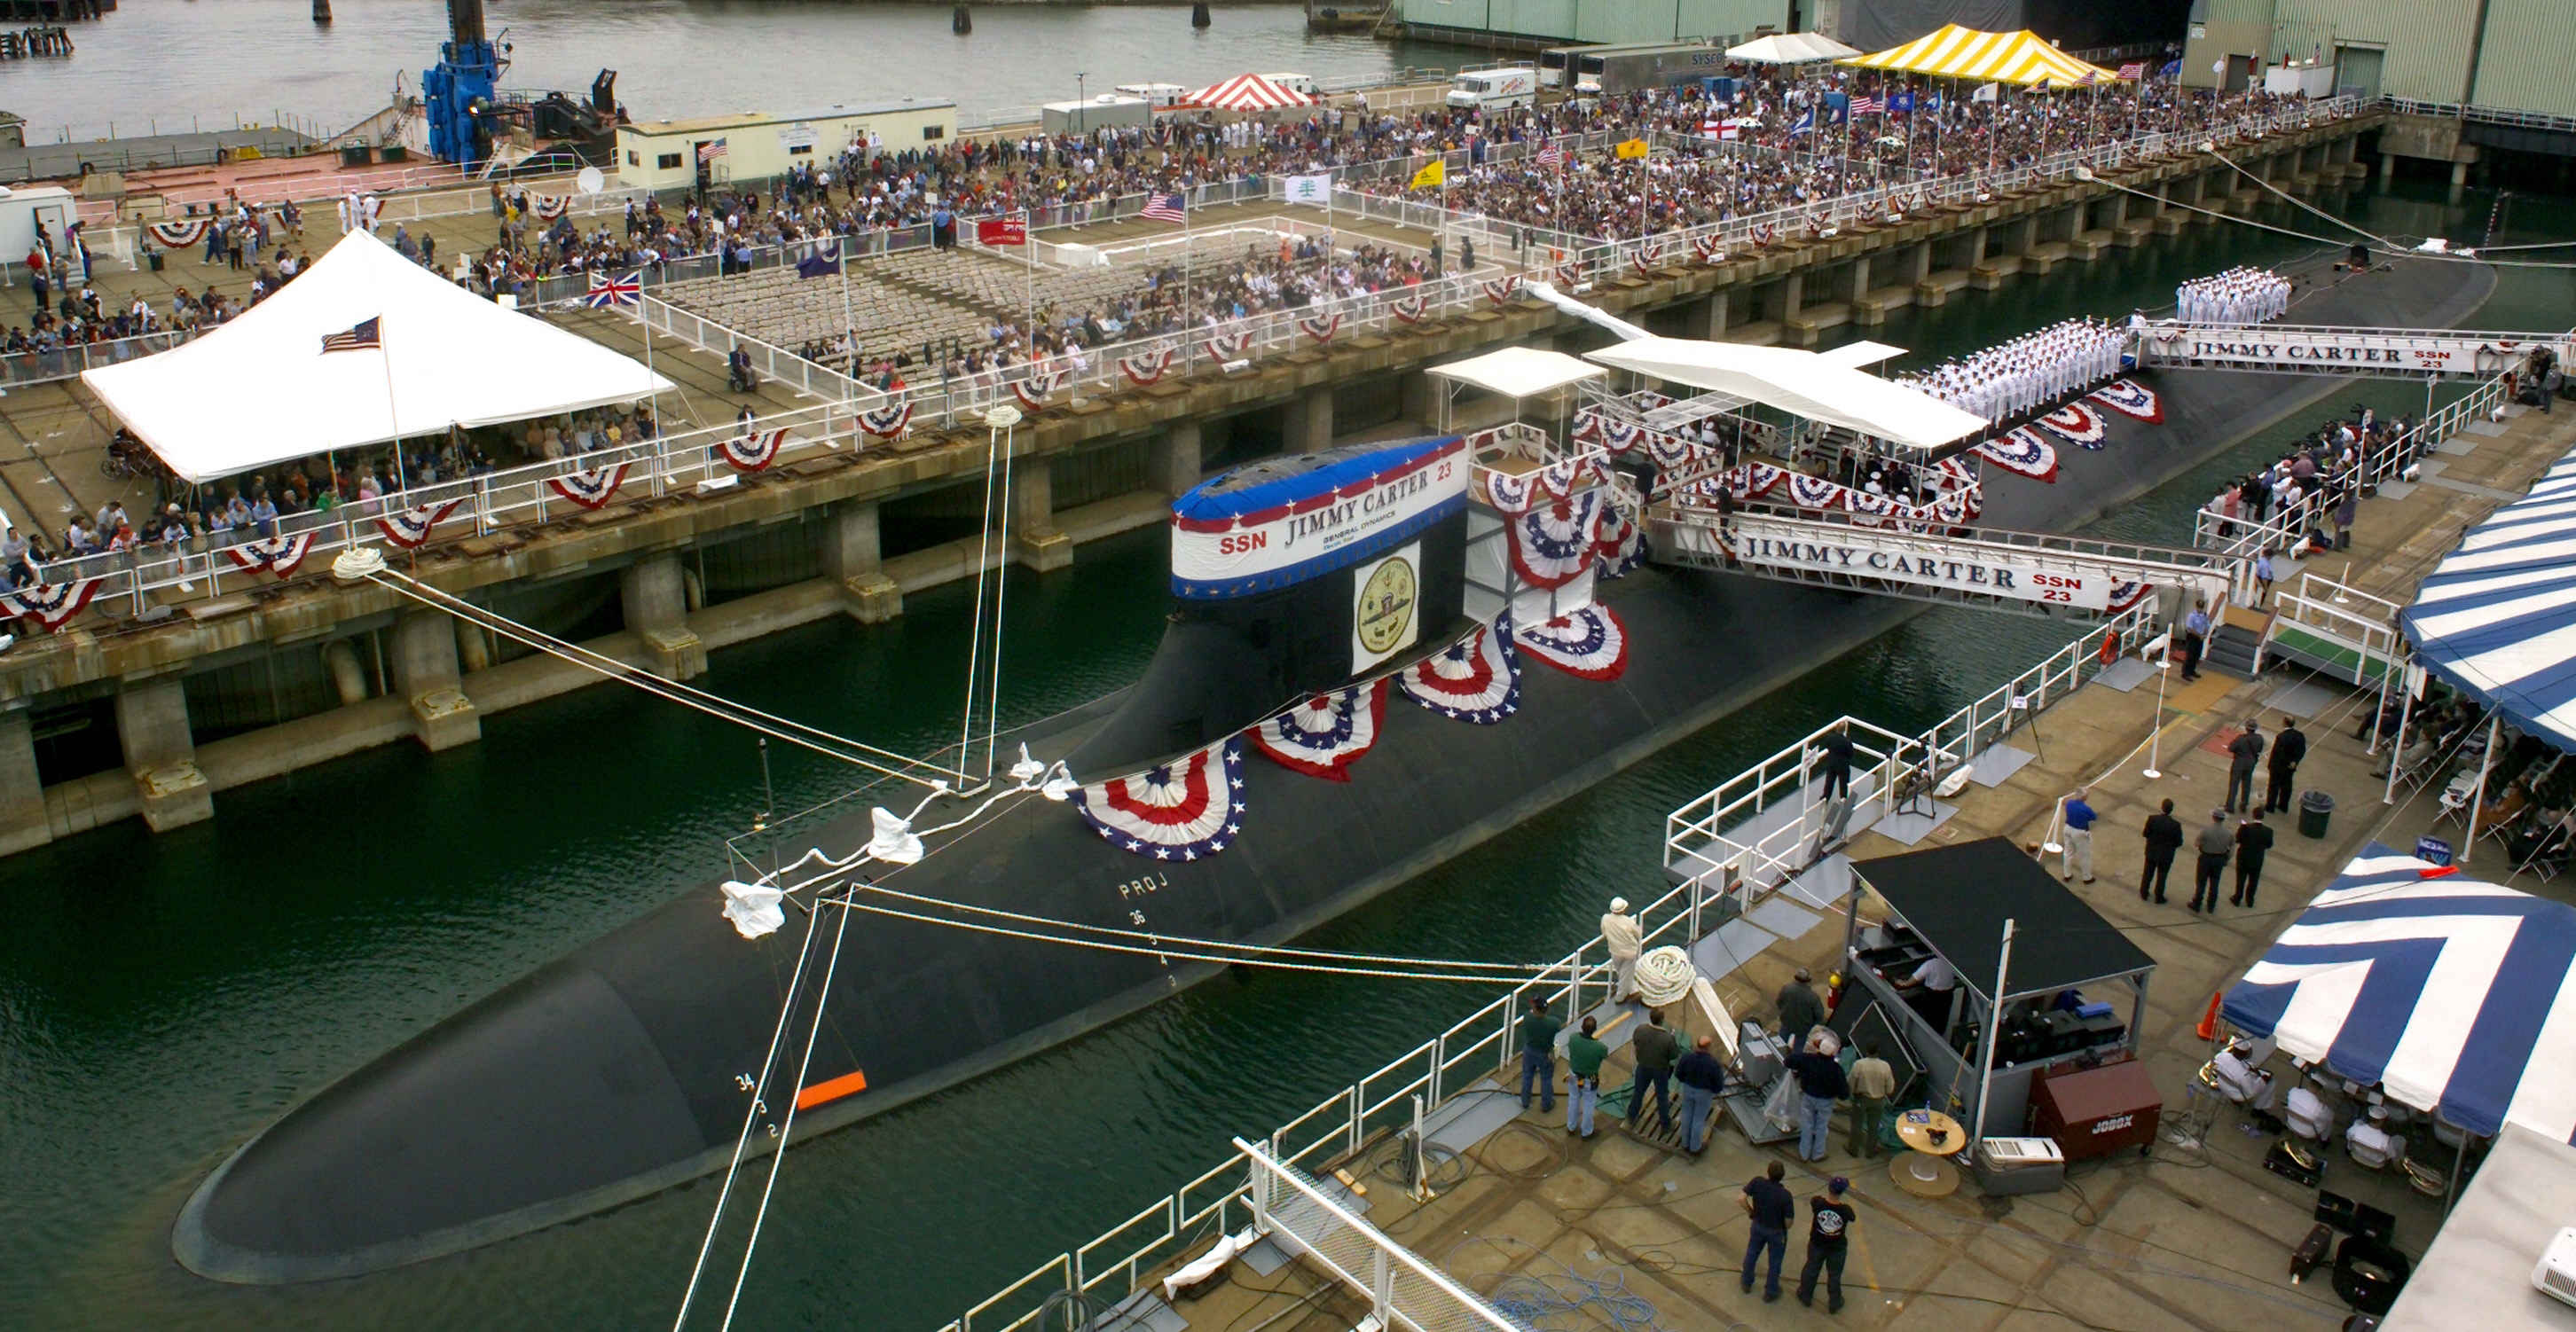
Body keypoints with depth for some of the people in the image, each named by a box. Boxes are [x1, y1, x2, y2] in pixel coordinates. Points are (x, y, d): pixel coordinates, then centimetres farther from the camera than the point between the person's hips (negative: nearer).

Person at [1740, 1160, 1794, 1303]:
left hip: (1758, 1226, 3)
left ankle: (1747, 1284, 48)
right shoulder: (1785, 1196, -32)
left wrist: (1750, 1211, -2)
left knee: (1751, 1254, 28)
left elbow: (1742, 1198, -20)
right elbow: (1788, 1222, -25)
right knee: (1775, 1262, 21)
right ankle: (1770, 1293, 39)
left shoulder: (1757, 1183, -25)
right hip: (1776, 1232, -3)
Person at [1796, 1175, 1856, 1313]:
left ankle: (1805, 1296, 46)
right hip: (1837, 1248, -1)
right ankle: (1834, 1304, 42)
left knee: (1811, 1269, 25)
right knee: (1834, 1275, 22)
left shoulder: (1818, 1203, -28)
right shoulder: (1845, 1210, -31)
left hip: (1817, 1245, 1)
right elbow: (1853, 1218, -8)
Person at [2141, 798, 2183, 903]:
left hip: (2151, 852, 2)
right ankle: (2158, 897, 33)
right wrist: (2171, 845, 6)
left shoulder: (2152, 819, -21)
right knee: (2162, 876, 18)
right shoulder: (2175, 825, -23)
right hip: (2166, 855, -1)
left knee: (2148, 874, 22)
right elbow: (2179, 843, -14)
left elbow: (2145, 834, -10)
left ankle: (2144, 894, 37)